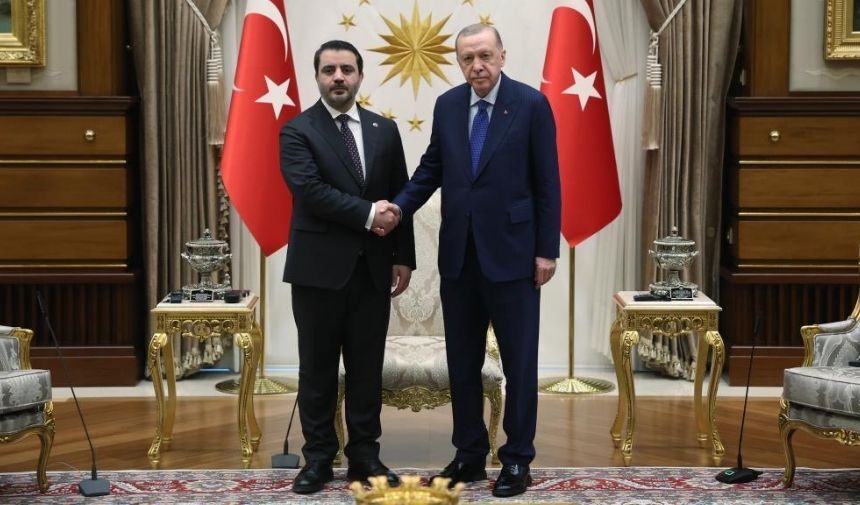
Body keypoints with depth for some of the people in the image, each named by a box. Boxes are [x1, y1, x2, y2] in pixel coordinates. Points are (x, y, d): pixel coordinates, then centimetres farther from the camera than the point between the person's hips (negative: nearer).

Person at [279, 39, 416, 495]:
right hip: (319, 268, -3)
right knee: (317, 369, 6)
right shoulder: (297, 131, -2)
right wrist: (366, 214, -18)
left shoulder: (385, 130, 10)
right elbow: (310, 190, -17)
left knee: (367, 368, 9)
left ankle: (364, 455, 20)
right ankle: (318, 457, 17)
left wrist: (403, 257, 4)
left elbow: (399, 198, 9)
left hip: (373, 268, 3)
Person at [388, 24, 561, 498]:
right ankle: (469, 453, 25)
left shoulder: (531, 104, -6)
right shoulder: (447, 104, 6)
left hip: (511, 251, -4)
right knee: (461, 361, 11)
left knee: (519, 361, 5)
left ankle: (517, 458, 18)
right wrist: (399, 206, -5)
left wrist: (547, 250, -8)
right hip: (458, 254, 5)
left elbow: (547, 182, -5)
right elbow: (432, 168, 12)